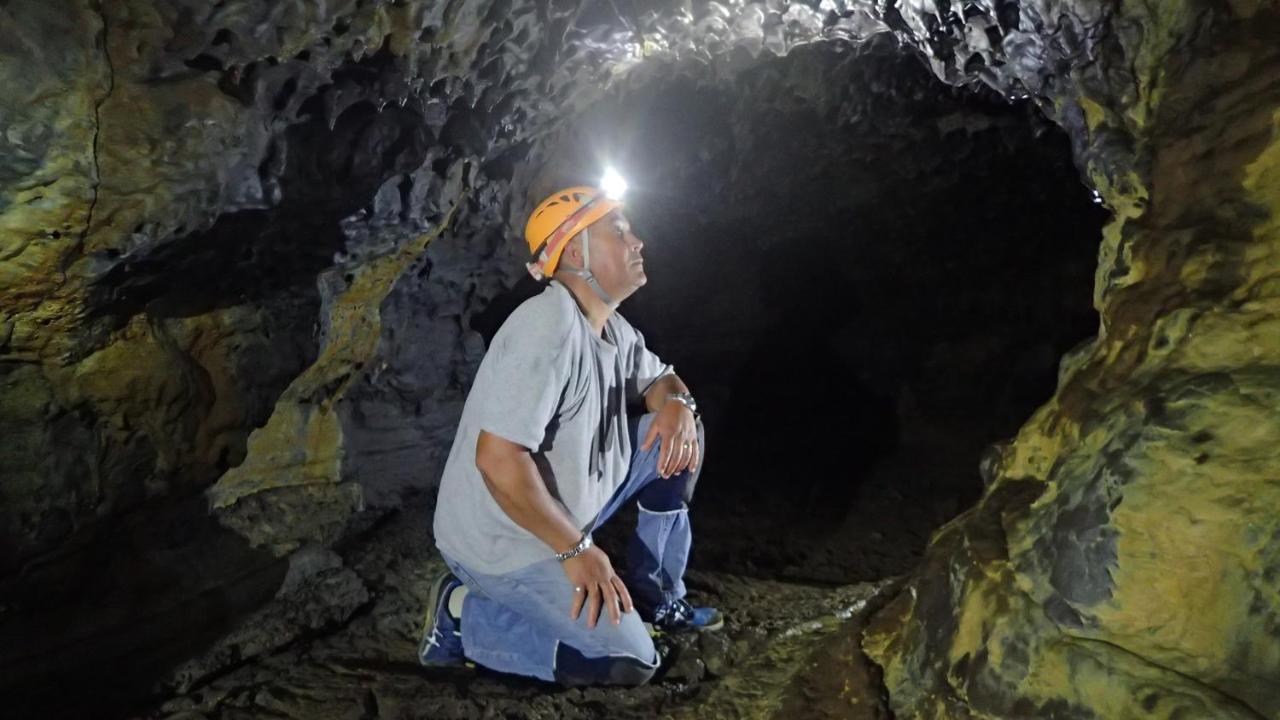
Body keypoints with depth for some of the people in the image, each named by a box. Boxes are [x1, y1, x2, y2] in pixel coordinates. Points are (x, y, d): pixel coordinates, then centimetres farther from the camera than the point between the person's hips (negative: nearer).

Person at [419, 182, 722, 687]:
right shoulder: (550, 327, -27)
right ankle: (462, 616, -1)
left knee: (678, 436, 4)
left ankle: (656, 599, 16)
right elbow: (496, 459, -31)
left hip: (561, 516, 9)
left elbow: (658, 378, 19)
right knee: (628, 664, -14)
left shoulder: (612, 328, 2)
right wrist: (576, 550, -23)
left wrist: (676, 404, -7)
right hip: (503, 540, -9)